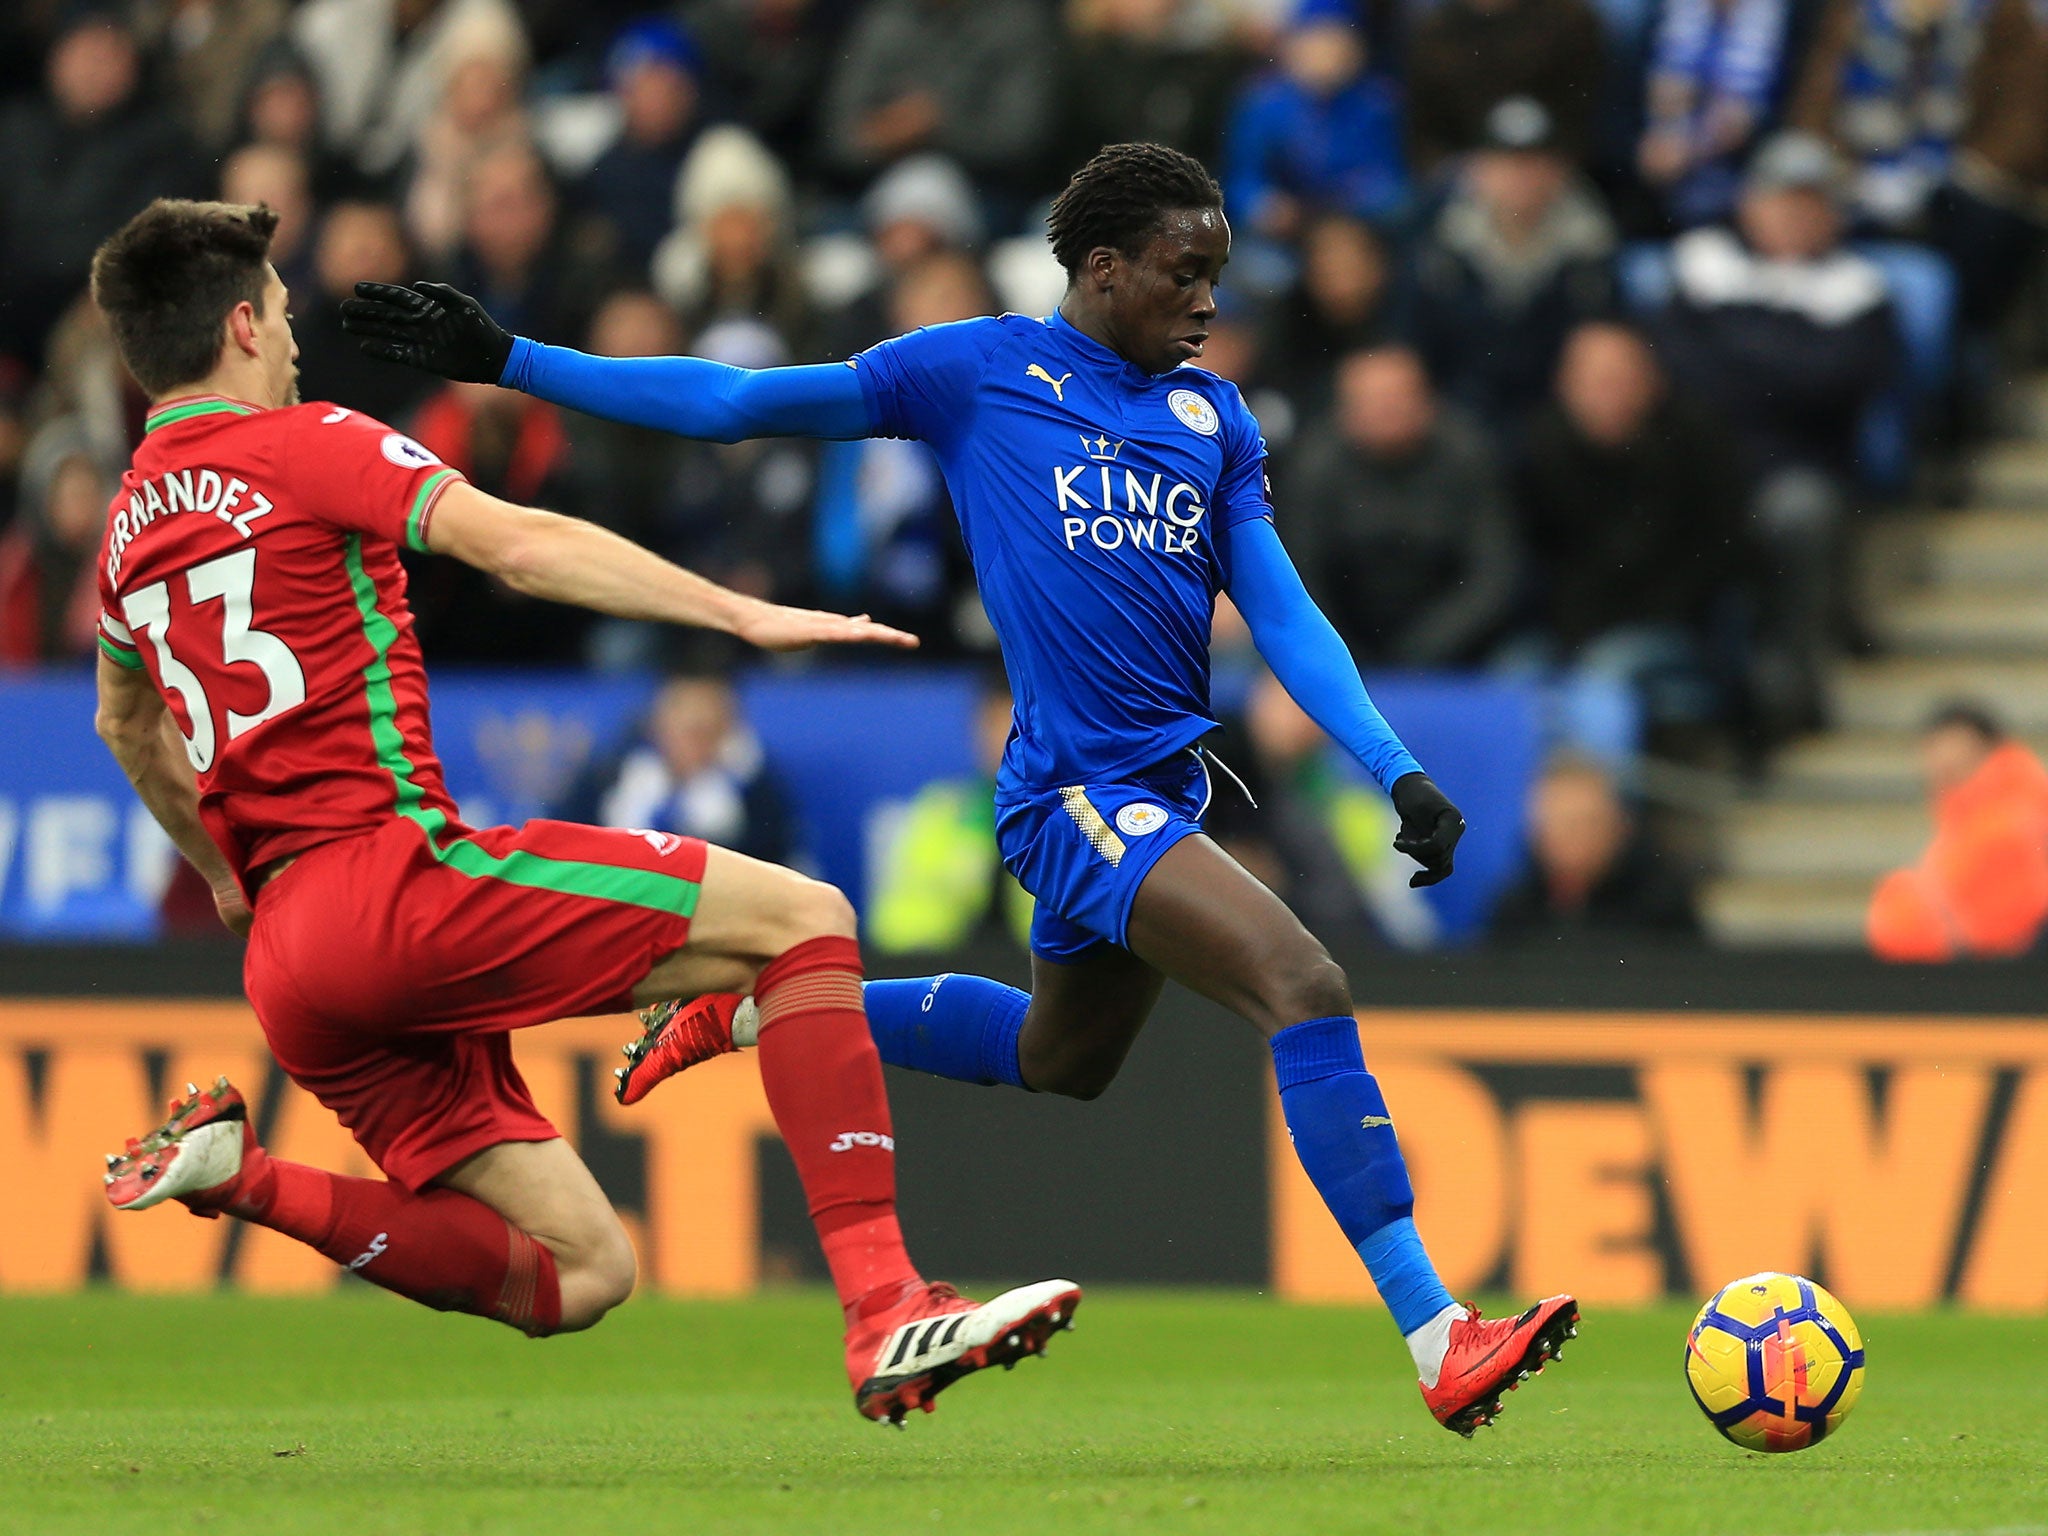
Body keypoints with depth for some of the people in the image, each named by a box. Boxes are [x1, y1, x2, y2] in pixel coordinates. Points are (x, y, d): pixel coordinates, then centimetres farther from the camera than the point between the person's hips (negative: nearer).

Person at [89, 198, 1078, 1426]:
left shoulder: (130, 526, 22)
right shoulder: (306, 447, -1)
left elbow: (126, 723, 41)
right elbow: (520, 546, -14)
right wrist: (746, 615, -16)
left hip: (285, 950, 8)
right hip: (393, 874, -8)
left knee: (577, 1277, 8)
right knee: (800, 915, -6)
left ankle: (241, 1177, -2)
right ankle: (883, 1308, -20)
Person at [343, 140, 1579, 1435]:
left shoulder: (1213, 419, 13)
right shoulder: (982, 369, -2)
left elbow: (1283, 616, 11)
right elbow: (734, 404, 2)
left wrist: (1398, 771, -3)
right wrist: (503, 359, 0)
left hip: (1164, 789, 8)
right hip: (1078, 787, -8)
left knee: (1060, 1060, 26)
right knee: (1307, 990, -23)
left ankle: (772, 1007, 43)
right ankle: (1441, 1342, -26)